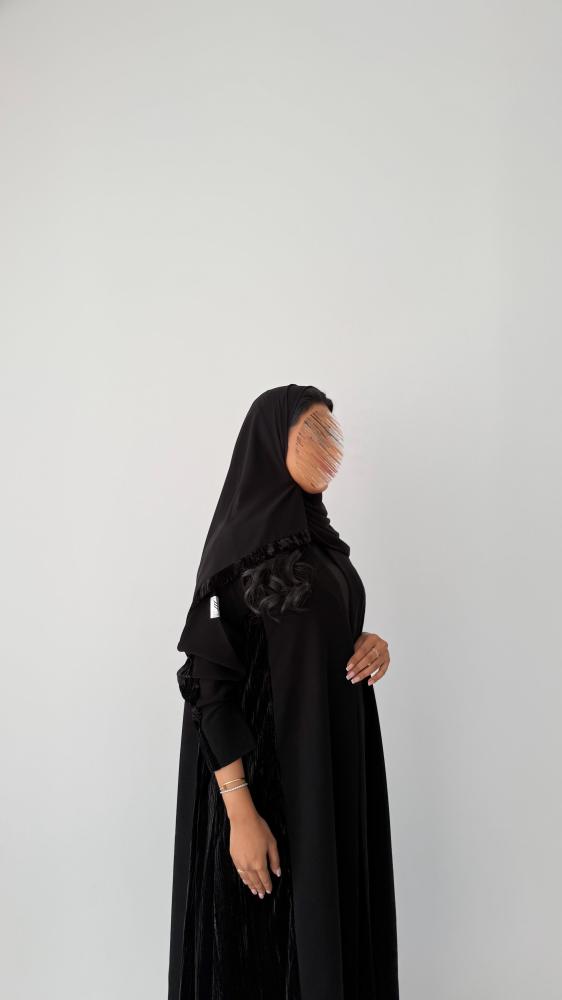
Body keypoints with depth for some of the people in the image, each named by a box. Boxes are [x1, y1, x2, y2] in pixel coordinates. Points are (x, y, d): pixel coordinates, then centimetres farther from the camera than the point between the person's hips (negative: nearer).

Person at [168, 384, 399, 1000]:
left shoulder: (320, 538, 9)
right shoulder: (239, 541, -14)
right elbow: (209, 683, -18)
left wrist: (372, 647, -3)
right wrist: (240, 814, -22)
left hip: (335, 770, 8)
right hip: (269, 776, -7)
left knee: (331, 921, 14)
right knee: (264, 946, 4)